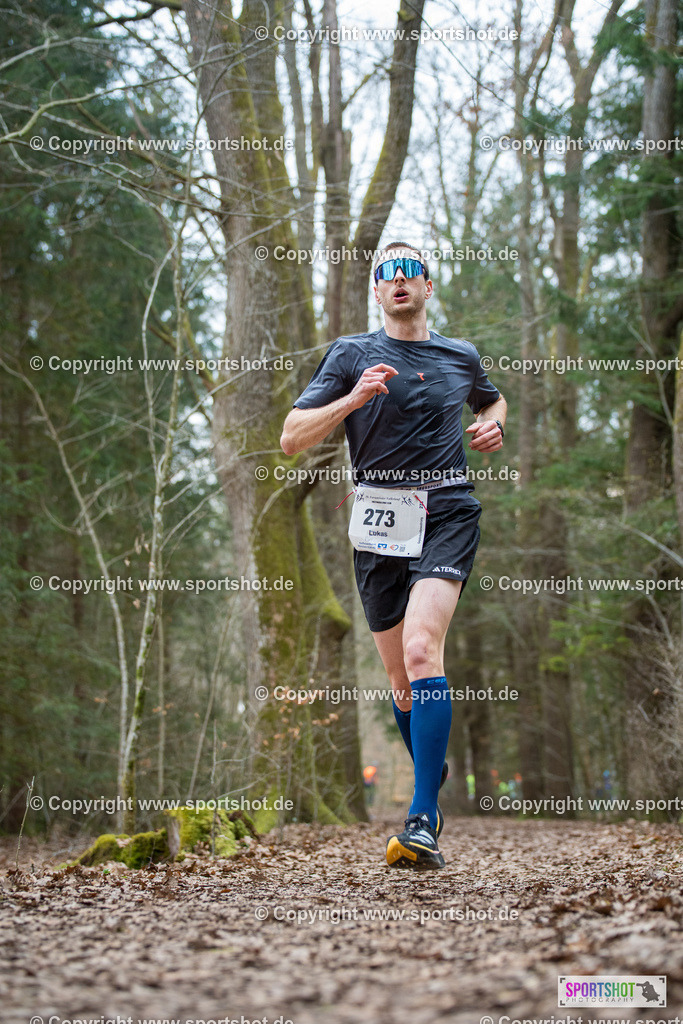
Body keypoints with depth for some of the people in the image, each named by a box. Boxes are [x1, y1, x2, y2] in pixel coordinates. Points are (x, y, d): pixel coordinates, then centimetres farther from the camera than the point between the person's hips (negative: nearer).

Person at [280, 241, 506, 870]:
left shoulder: (462, 357, 14)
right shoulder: (351, 354, 8)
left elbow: (492, 399, 37)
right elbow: (291, 439, 0)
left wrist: (494, 426, 13)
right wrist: (354, 398, -15)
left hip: (449, 512, -1)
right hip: (380, 517, 1)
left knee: (421, 650, -23)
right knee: (400, 677, 8)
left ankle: (423, 824, -25)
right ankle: (434, 776, 37)